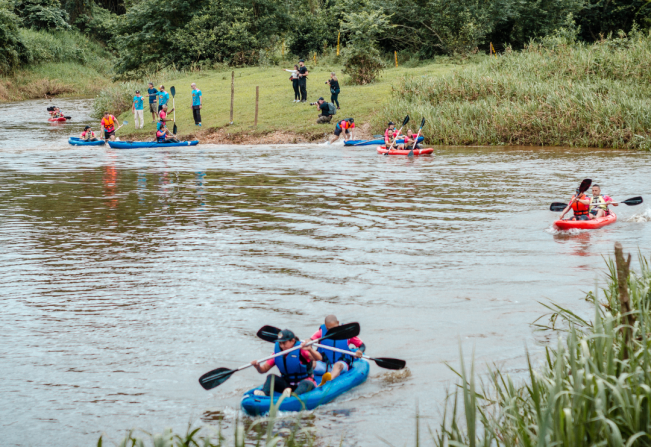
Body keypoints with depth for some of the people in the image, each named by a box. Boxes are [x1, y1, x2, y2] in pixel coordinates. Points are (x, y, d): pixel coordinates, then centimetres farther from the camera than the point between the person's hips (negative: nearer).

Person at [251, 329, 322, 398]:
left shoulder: (300, 350, -12)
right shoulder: (277, 352, 2)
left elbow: (319, 358, -28)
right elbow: (263, 370, 1)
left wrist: (310, 349, -48)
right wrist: (257, 366, -23)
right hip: (287, 384, 5)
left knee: (306, 383, -37)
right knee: (271, 377, -15)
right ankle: (264, 392, -42)